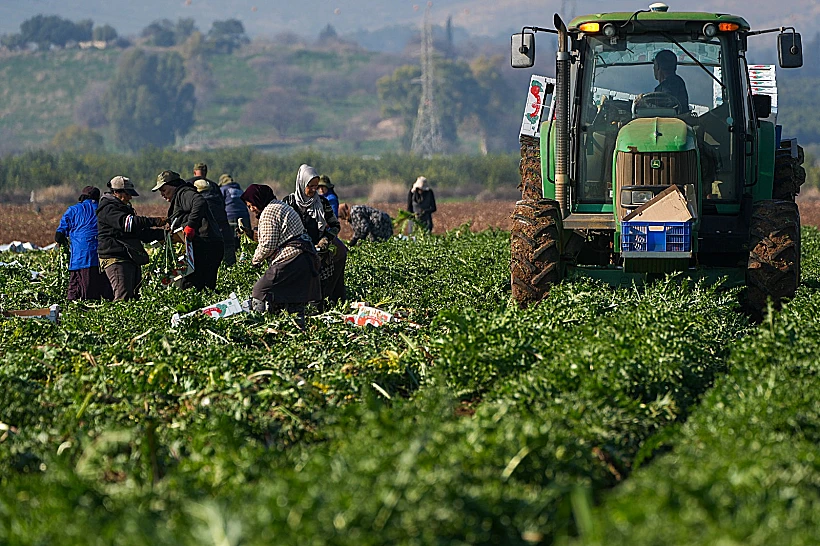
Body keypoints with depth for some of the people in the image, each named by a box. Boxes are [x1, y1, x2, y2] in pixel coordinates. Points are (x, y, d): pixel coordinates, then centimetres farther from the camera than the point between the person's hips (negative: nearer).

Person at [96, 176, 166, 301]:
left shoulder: (125, 208, 27)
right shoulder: (108, 209, -5)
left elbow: (141, 233, 26)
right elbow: (126, 223, -23)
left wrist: (162, 233, 10)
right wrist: (155, 221, -27)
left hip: (131, 259, 10)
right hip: (115, 258, -10)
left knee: (133, 296, 3)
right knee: (123, 297, -20)